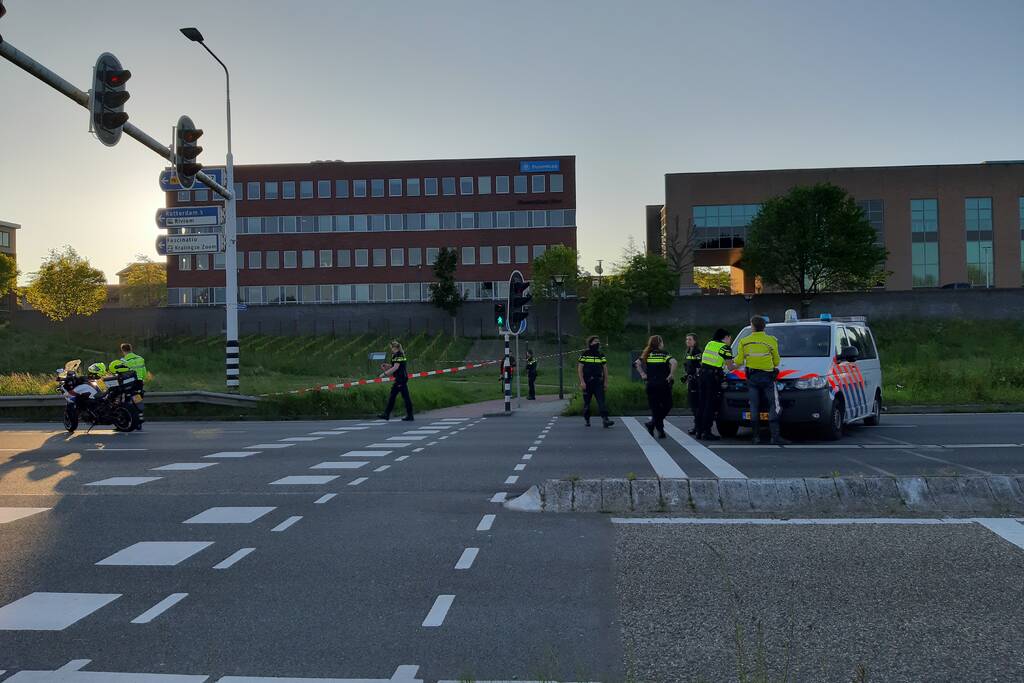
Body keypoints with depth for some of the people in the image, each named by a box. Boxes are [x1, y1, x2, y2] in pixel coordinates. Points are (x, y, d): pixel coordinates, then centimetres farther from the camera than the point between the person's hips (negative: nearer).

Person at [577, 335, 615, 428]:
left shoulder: (601, 355, 10)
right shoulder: (584, 355, -1)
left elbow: (605, 369, 13)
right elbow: (580, 369, -4)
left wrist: (606, 382, 6)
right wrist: (582, 382, -13)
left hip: (598, 382, 2)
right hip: (587, 382, -2)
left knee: (601, 400, -11)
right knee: (586, 402, 7)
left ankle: (605, 420, -21)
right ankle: (586, 420, 21)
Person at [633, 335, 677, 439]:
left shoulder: (647, 355, 6)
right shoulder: (664, 354, -2)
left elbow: (637, 363, -7)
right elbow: (674, 362, -19)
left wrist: (643, 374, -2)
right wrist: (671, 375, -10)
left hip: (651, 384, 3)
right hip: (664, 384, -3)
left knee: (655, 408, 9)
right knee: (667, 406, 14)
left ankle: (661, 431, 4)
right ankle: (652, 423, 1)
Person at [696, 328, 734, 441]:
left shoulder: (710, 344, 16)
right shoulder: (725, 348, -4)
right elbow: (729, 367, -3)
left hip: (703, 373, 7)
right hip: (713, 376, -7)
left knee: (703, 403, 12)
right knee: (711, 405, -5)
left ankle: (699, 431, 14)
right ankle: (706, 432, -7)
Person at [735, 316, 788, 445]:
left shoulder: (744, 341, 2)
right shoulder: (771, 340, -4)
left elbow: (739, 361, 2)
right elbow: (776, 361, 2)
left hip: (751, 377, 3)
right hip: (767, 377, -2)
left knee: (754, 407, 7)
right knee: (774, 406, 0)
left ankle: (756, 436, 7)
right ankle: (774, 435, -10)